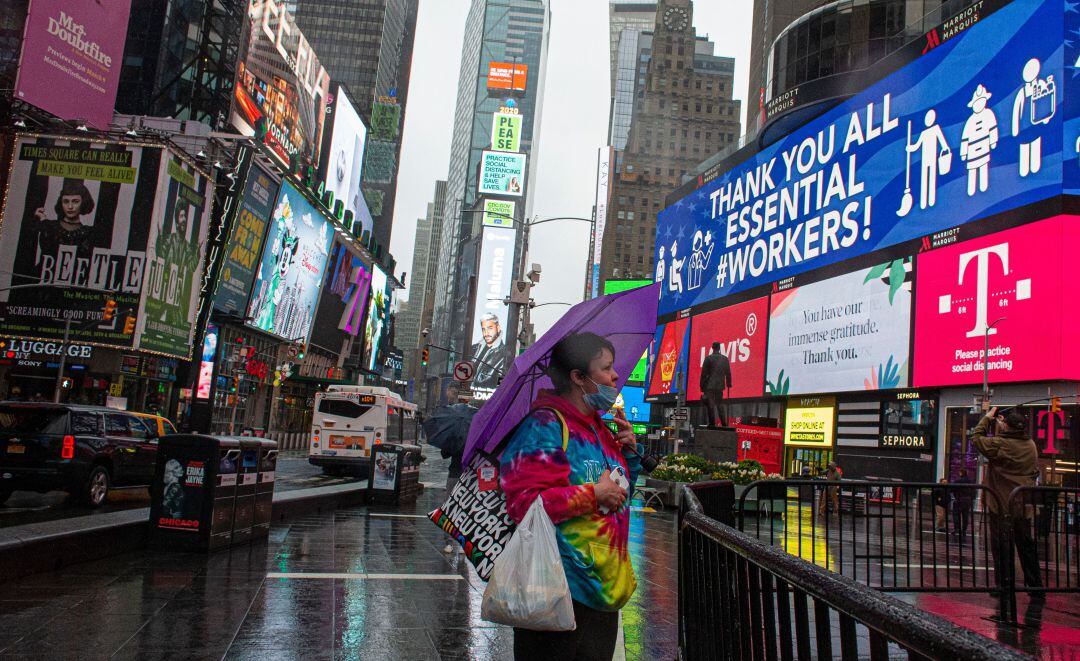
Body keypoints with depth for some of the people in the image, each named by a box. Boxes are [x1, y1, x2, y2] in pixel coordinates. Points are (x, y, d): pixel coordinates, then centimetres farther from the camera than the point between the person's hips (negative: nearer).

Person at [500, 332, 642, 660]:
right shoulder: (545, 426, -15)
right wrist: (593, 494, -20)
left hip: (605, 583, 9)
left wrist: (629, 452, 8)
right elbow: (523, 501, -25)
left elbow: (620, 490, 26)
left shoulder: (599, 428, 13)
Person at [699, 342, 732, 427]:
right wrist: (728, 384, 18)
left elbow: (704, 372, -6)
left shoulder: (708, 358, -7)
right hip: (720, 385, 4)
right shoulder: (725, 359, 4)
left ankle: (712, 423, -6)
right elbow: (728, 373, 9)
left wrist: (702, 385, 1)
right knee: (719, 405, 13)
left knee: (711, 405, -2)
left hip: (709, 385, -4)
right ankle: (723, 424, 11)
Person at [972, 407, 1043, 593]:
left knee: (1002, 548, 3)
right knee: (1027, 547, 16)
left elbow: (976, 438, -4)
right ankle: (1036, 586, 25)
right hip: (1025, 507, 6)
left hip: (1002, 507, -6)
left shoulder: (999, 444, -17)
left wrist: (988, 417, 4)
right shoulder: (1031, 445, 2)